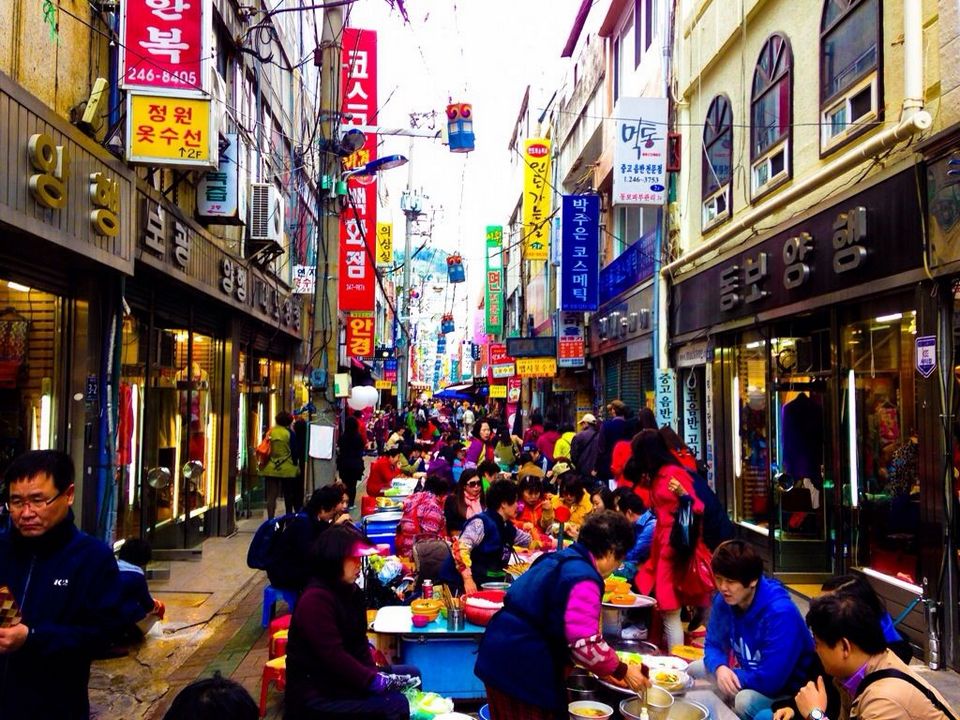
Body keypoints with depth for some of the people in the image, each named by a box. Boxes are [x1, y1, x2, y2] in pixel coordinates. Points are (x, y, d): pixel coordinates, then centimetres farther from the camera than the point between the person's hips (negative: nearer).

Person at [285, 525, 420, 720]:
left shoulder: (350, 590, 8)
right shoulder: (315, 599, -22)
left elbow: (359, 642, 6)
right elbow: (333, 655, -26)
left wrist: (374, 673, -9)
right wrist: (375, 681, -24)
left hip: (342, 676, 9)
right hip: (315, 692, -9)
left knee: (410, 675, 5)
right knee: (396, 704, -21)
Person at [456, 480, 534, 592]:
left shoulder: (508, 527, 12)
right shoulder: (481, 523, -14)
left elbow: (531, 541, 29)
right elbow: (461, 548, -24)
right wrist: (467, 579, -29)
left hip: (498, 583, 8)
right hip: (478, 584, -8)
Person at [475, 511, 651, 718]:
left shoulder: (560, 560, 13)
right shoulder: (583, 579, -17)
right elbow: (585, 644, -23)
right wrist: (622, 671, -8)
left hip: (503, 655, 9)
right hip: (523, 667, -9)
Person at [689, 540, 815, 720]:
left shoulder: (780, 612, -32)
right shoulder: (723, 600, -9)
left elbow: (770, 680, -32)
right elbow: (713, 644, 3)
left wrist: (733, 676, -19)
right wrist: (720, 669, -20)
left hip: (787, 690, -7)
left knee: (745, 700, -34)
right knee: (693, 671, 3)